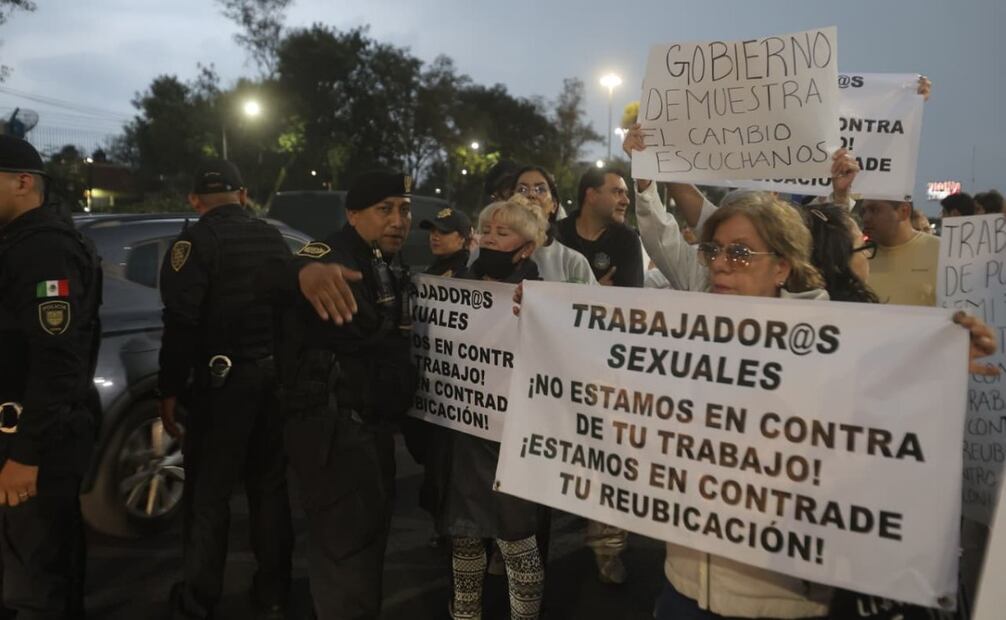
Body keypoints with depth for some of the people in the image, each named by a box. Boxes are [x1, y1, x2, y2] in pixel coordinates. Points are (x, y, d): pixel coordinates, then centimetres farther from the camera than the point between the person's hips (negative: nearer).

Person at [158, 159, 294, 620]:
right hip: (275, 376, 6)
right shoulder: (274, 239, 10)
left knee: (208, 494, 3)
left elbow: (181, 323, -14)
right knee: (270, 487, 13)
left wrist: (169, 390, -8)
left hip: (224, 380, -5)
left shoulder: (197, 241, -7)